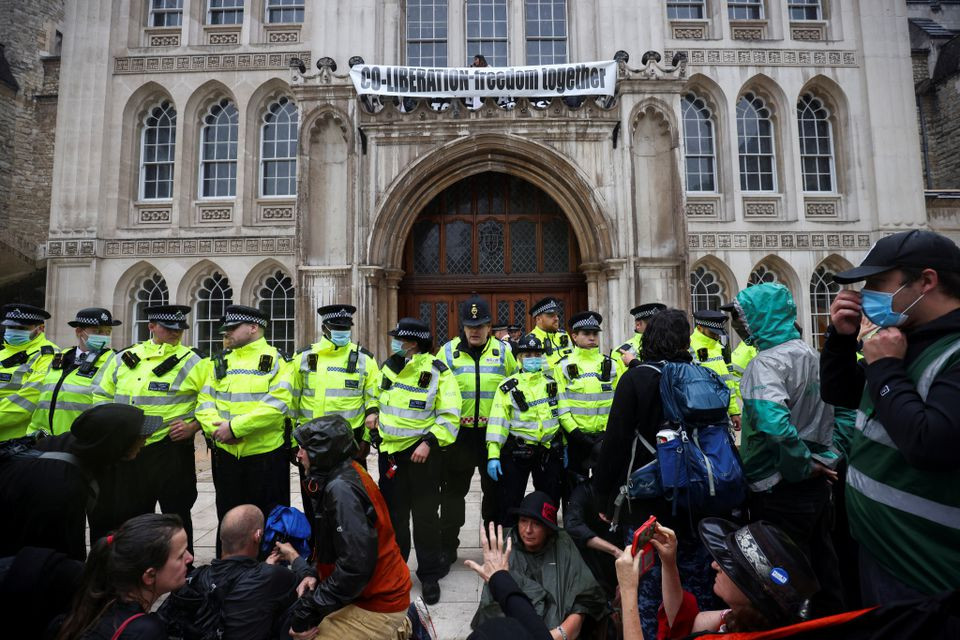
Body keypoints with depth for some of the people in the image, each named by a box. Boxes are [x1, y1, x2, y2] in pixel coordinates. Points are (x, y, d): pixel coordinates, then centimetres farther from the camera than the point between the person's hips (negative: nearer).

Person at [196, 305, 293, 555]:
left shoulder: (276, 361, -4)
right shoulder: (219, 362, 12)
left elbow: (277, 404, -16)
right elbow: (204, 401, 4)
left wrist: (234, 426, -19)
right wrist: (216, 428, -15)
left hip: (266, 453, -4)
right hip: (225, 453, 5)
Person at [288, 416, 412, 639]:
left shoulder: (341, 489, -25)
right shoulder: (344, 476, 3)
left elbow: (356, 565, -27)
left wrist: (310, 607, -20)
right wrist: (317, 576, 0)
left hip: (379, 603, -9)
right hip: (375, 589, 9)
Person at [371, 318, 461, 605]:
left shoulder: (437, 371, -13)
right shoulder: (387, 366, 5)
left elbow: (449, 416, -12)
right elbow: (378, 401, 21)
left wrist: (429, 442, -20)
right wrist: (372, 418, 11)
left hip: (421, 452, -5)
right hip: (389, 451, 5)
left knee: (425, 516, 5)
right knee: (393, 514, 17)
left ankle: (430, 575, 22)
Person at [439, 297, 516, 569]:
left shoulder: (503, 351, 1)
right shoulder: (448, 351, -1)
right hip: (458, 434, 0)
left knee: (495, 490, 13)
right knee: (453, 491, 9)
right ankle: (447, 546, 25)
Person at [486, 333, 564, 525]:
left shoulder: (552, 381, 7)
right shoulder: (508, 387, -5)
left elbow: (561, 413, 12)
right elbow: (498, 421, -9)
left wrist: (565, 445, 10)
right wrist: (493, 455, -15)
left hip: (550, 450, 4)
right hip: (517, 451, -3)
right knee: (509, 504, 2)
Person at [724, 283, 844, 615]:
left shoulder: (767, 362, -20)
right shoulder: (810, 354, 8)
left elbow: (774, 424, -35)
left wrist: (802, 466, -18)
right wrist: (821, 461, 10)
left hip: (780, 491, -9)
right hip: (818, 486, 9)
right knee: (822, 567, 21)